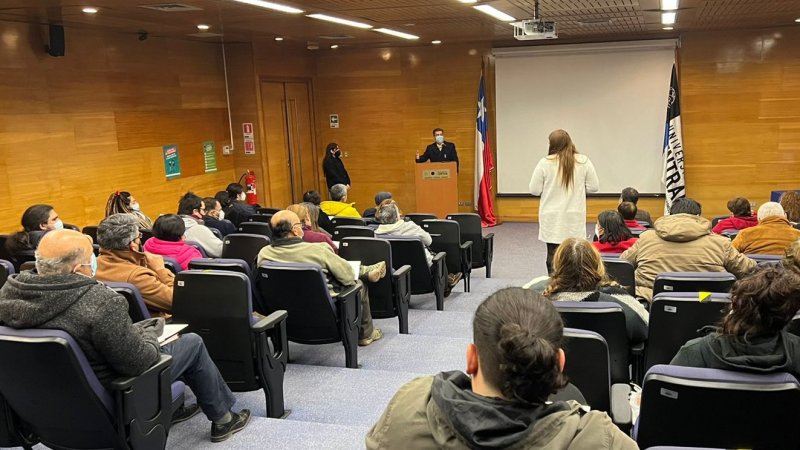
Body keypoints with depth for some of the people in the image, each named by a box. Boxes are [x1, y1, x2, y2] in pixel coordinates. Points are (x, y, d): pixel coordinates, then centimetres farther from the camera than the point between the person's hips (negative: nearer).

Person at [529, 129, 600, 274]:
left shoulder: (545, 163, -10)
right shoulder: (583, 161, -4)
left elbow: (534, 190, -6)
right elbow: (594, 186, 1)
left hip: (552, 220, -1)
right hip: (575, 219, 1)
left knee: (553, 255, 6)